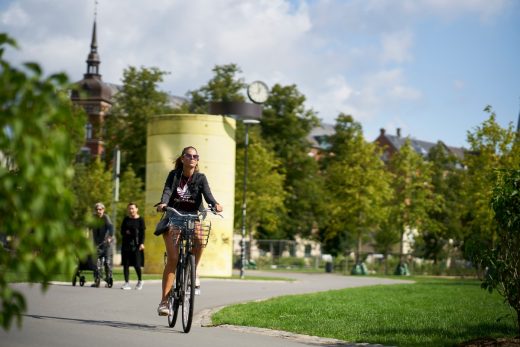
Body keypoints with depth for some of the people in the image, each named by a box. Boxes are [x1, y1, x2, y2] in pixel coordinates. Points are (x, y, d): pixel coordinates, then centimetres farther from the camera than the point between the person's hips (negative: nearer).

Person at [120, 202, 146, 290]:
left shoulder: (140, 220, 3)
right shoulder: (126, 220, 13)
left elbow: (142, 233, -1)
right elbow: (122, 231, 15)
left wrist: (142, 243, -11)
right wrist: (126, 232, -8)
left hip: (136, 244, -4)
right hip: (126, 244, 4)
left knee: (137, 264, -7)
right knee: (126, 264, 1)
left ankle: (140, 281, 16)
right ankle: (126, 283, 5)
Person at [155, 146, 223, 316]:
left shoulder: (200, 178, 2)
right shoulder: (174, 175, 1)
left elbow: (207, 193, -15)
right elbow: (167, 191, -15)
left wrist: (215, 204, -37)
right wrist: (163, 203, -37)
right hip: (173, 219, -1)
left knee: (199, 239, -34)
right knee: (172, 259, -14)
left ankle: (193, 268, -5)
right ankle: (164, 300, -8)